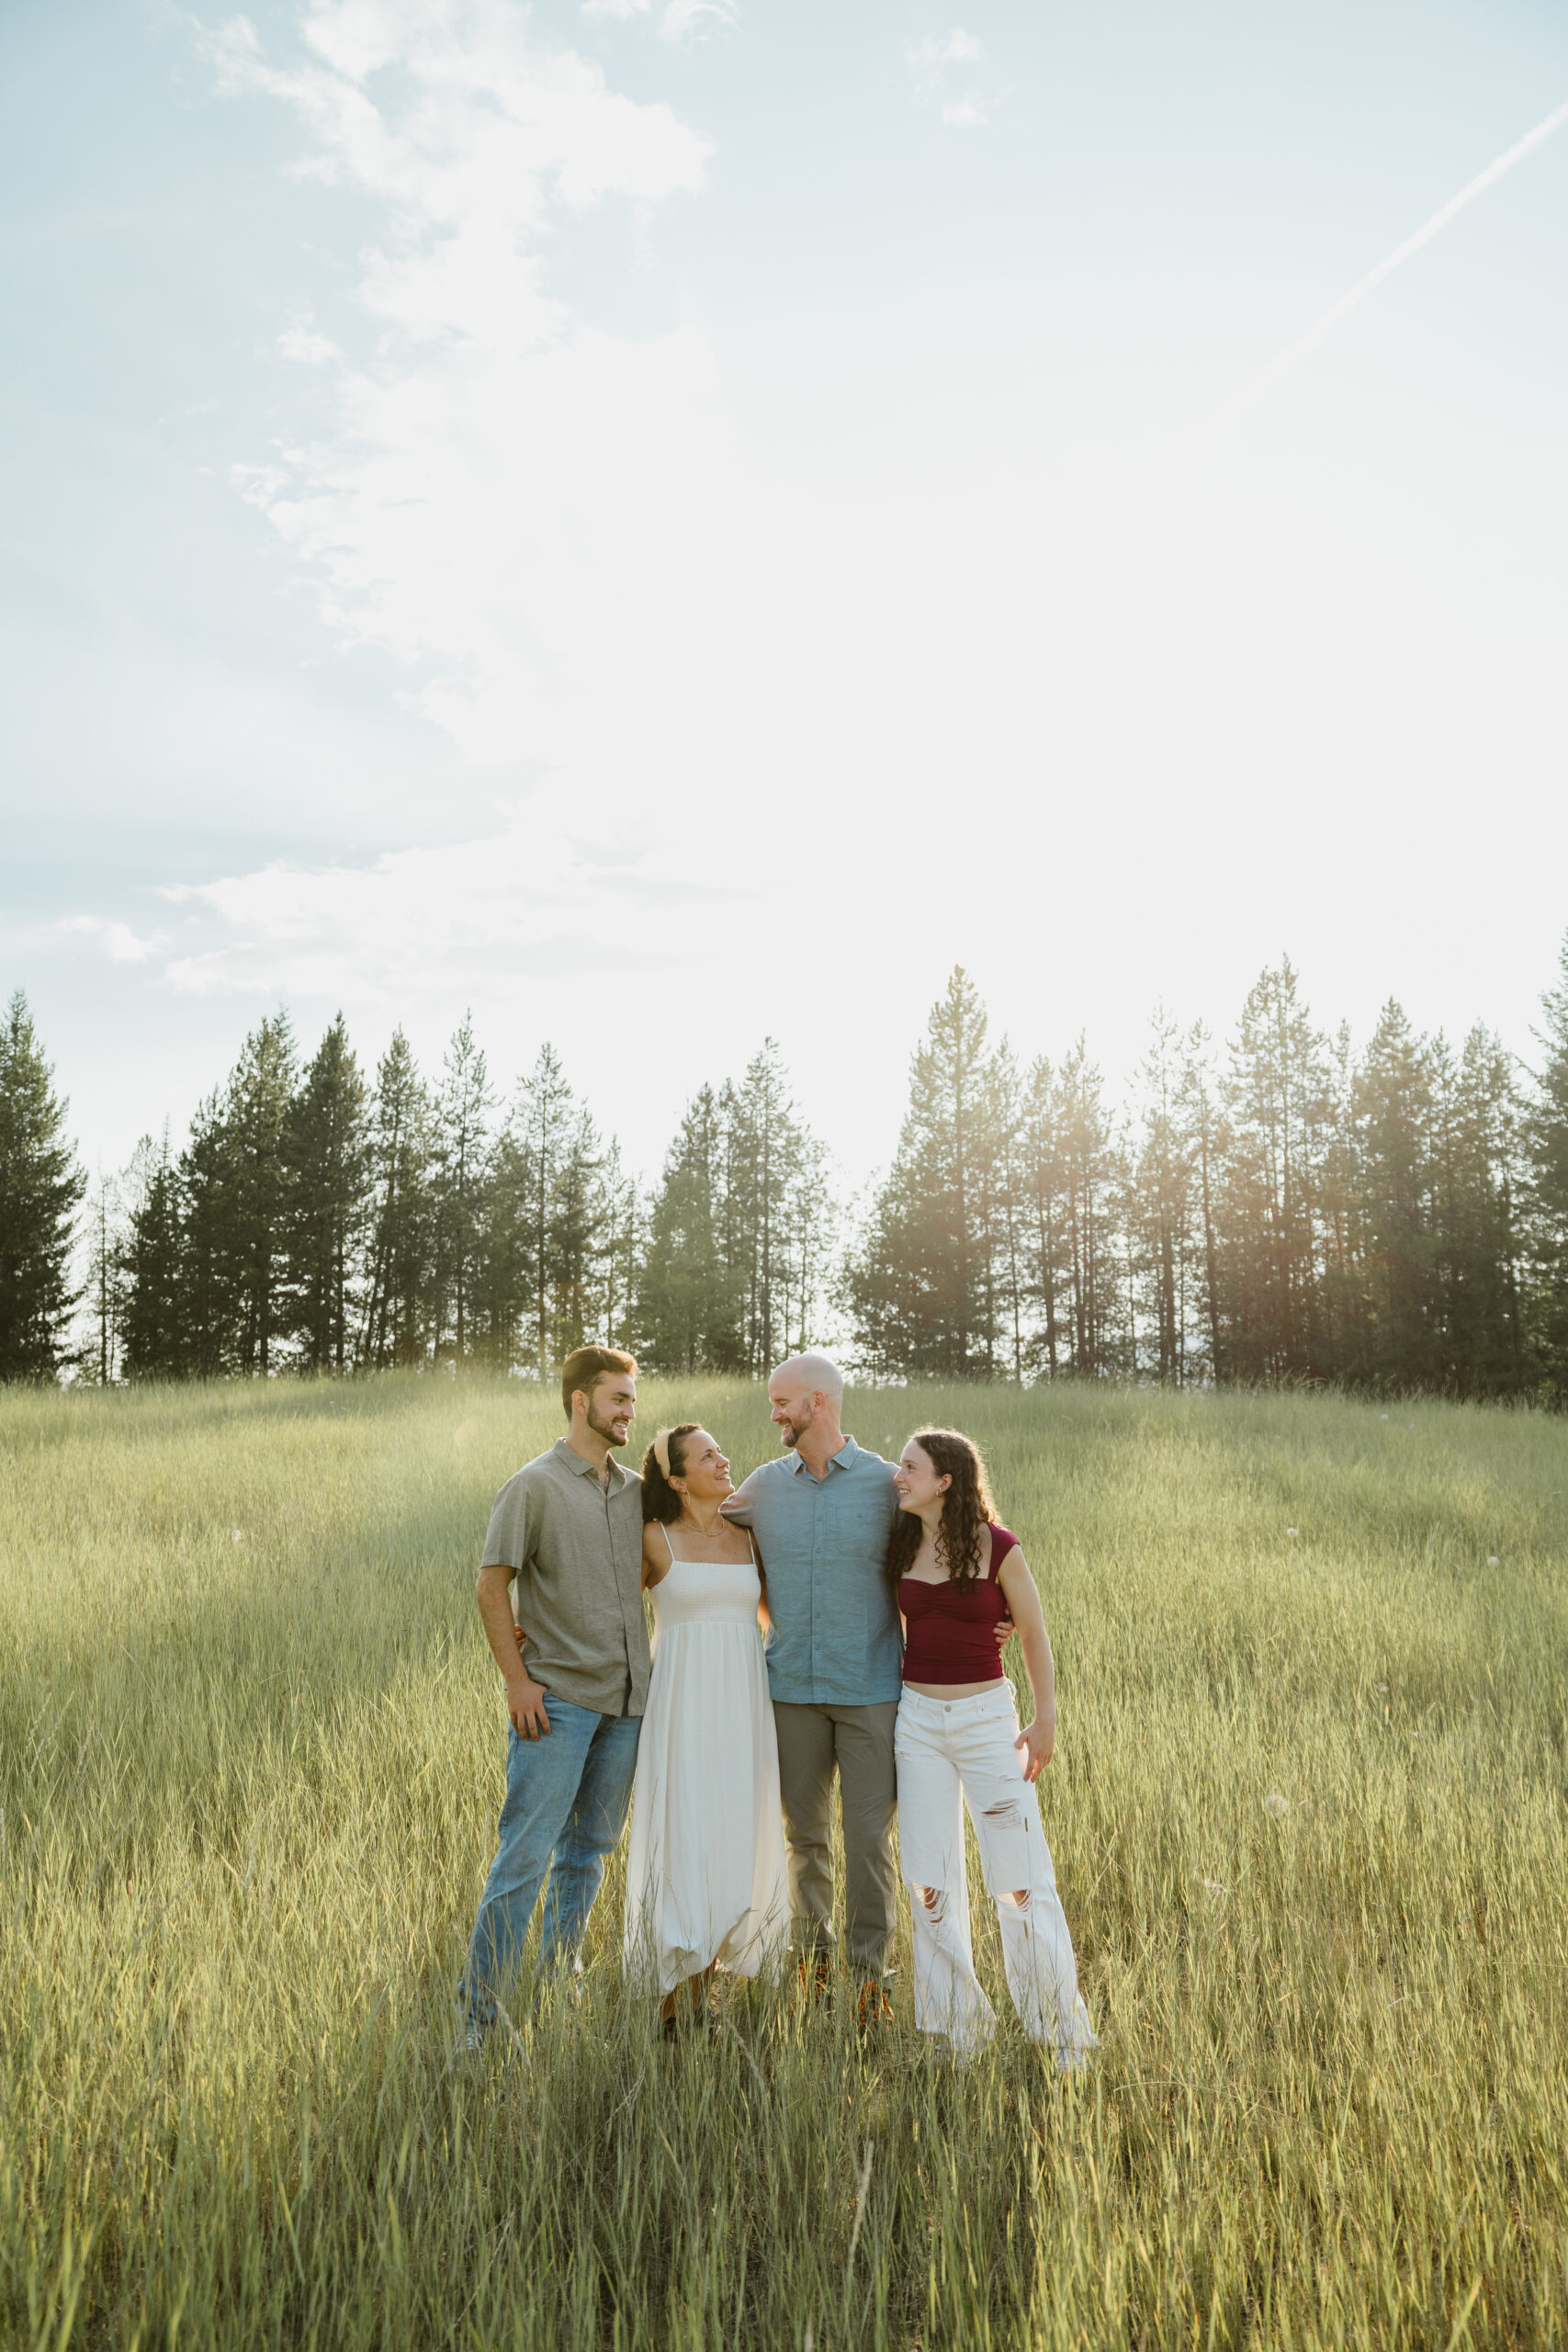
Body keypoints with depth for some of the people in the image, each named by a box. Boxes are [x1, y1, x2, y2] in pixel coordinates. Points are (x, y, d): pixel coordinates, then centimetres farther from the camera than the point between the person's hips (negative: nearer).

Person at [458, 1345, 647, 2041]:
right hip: (557, 1698, -6)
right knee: (525, 1855, -4)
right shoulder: (534, 1486, -7)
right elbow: (491, 1586, -8)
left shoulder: (636, 1489, 9)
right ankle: (477, 2013, 6)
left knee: (588, 1850, 15)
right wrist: (517, 1680, -11)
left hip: (625, 1697, 6)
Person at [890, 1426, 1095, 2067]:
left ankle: (1060, 2028, 18)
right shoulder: (899, 1547, 2)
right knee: (929, 1879, 8)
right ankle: (955, 2027, 24)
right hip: (917, 1719, 4)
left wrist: (1045, 1719, -1)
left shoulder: (997, 1547, -10)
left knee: (1019, 1877, 0)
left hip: (987, 1718, -4)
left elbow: (1034, 1634, -1)